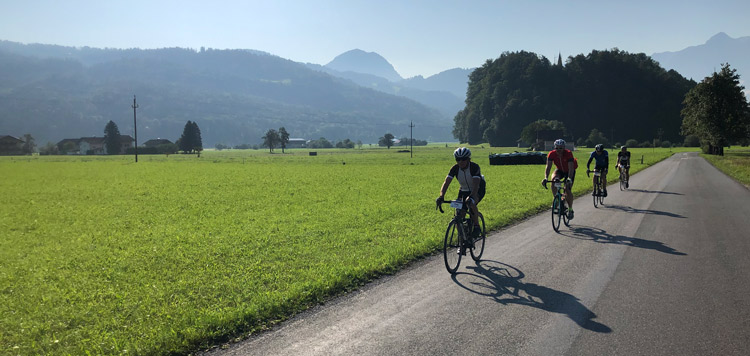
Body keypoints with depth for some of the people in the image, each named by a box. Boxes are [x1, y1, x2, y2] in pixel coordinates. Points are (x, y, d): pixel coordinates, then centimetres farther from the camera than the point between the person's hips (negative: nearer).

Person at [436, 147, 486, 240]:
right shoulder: (455, 168, -18)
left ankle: (477, 227, -17)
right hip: (464, 190, 4)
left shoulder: (474, 167, -29)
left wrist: (471, 197, -57)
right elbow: (446, 182, -24)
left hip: (478, 190, -4)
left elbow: (476, 185, -39)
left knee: (471, 203, -35)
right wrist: (441, 196, -41)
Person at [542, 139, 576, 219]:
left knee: (568, 190, -16)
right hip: (559, 170, 2)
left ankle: (570, 210, 5)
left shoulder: (568, 154, -33)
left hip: (569, 171, -2)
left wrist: (569, 179, -57)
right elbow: (548, 167, -31)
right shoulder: (552, 154, -25)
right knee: (554, 180, -31)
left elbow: (571, 168, -41)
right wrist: (545, 178, -48)